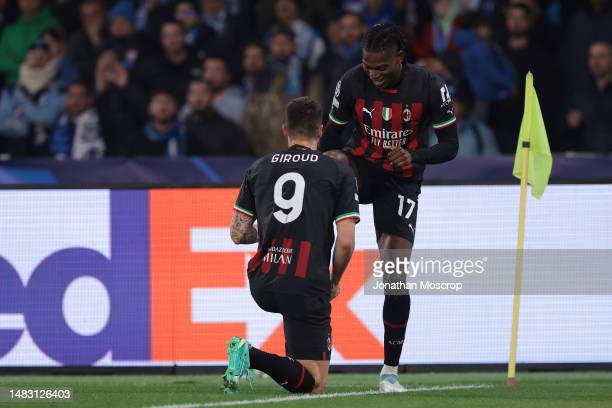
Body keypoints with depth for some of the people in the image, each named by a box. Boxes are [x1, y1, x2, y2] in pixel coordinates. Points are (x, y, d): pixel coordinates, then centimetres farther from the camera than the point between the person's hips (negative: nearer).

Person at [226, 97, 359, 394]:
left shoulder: (259, 168, 11)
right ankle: (253, 357, -25)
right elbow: (346, 241, -5)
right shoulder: (339, 173, 2)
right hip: (307, 288, -5)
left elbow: (238, 234, 11)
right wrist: (335, 282, 13)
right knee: (313, 386, -3)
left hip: (262, 284, 5)